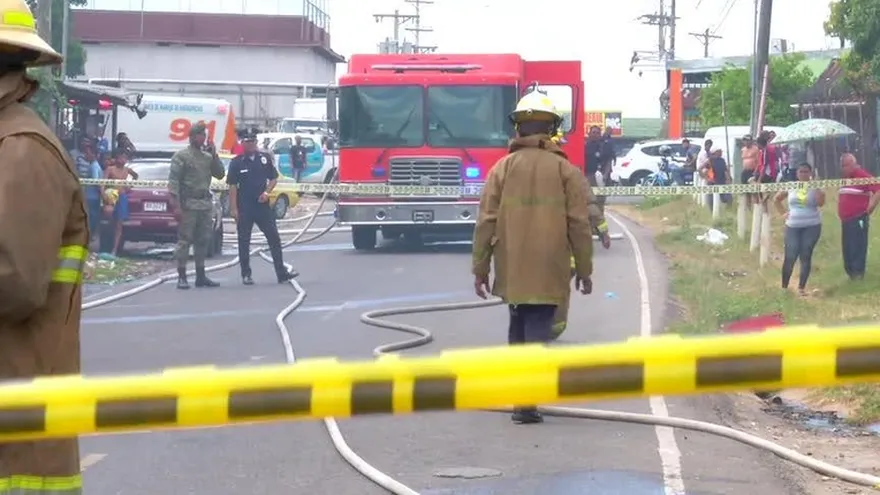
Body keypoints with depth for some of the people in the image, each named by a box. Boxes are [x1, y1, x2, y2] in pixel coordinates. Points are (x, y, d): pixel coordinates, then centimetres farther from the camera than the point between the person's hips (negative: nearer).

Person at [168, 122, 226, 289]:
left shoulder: (208, 156, 14)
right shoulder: (181, 156, -4)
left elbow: (220, 174, 11)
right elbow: (173, 181, -9)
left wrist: (214, 154, 1)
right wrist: (176, 205, -17)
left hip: (206, 204, 6)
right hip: (188, 204, -6)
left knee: (203, 241, 10)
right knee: (184, 240, -5)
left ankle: (201, 276, 17)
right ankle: (182, 277, -2)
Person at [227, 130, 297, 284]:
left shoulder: (265, 158, 5)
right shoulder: (237, 162, -1)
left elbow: (273, 178, 12)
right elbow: (232, 186, -3)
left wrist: (266, 192, -7)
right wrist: (233, 209, -10)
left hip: (263, 206, 2)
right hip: (244, 208, -2)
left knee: (274, 238, -1)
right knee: (244, 242, 2)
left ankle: (281, 273, 2)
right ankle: (246, 275, 10)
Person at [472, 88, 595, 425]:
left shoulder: (503, 168, 1)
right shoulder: (565, 170, -2)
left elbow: (486, 222, -1)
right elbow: (579, 224, -2)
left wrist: (480, 268, 5)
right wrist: (584, 269, 7)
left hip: (511, 268, 2)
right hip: (548, 271, -2)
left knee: (518, 326, 19)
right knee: (538, 330, -1)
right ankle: (526, 401, -13)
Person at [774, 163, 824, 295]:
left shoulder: (815, 187, -1)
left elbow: (821, 203, -18)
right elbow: (776, 199, 16)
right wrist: (783, 212, 4)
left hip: (812, 227, -1)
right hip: (793, 227, 1)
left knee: (806, 257, 1)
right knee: (790, 257, -2)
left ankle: (801, 287, 7)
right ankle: (784, 286, 7)